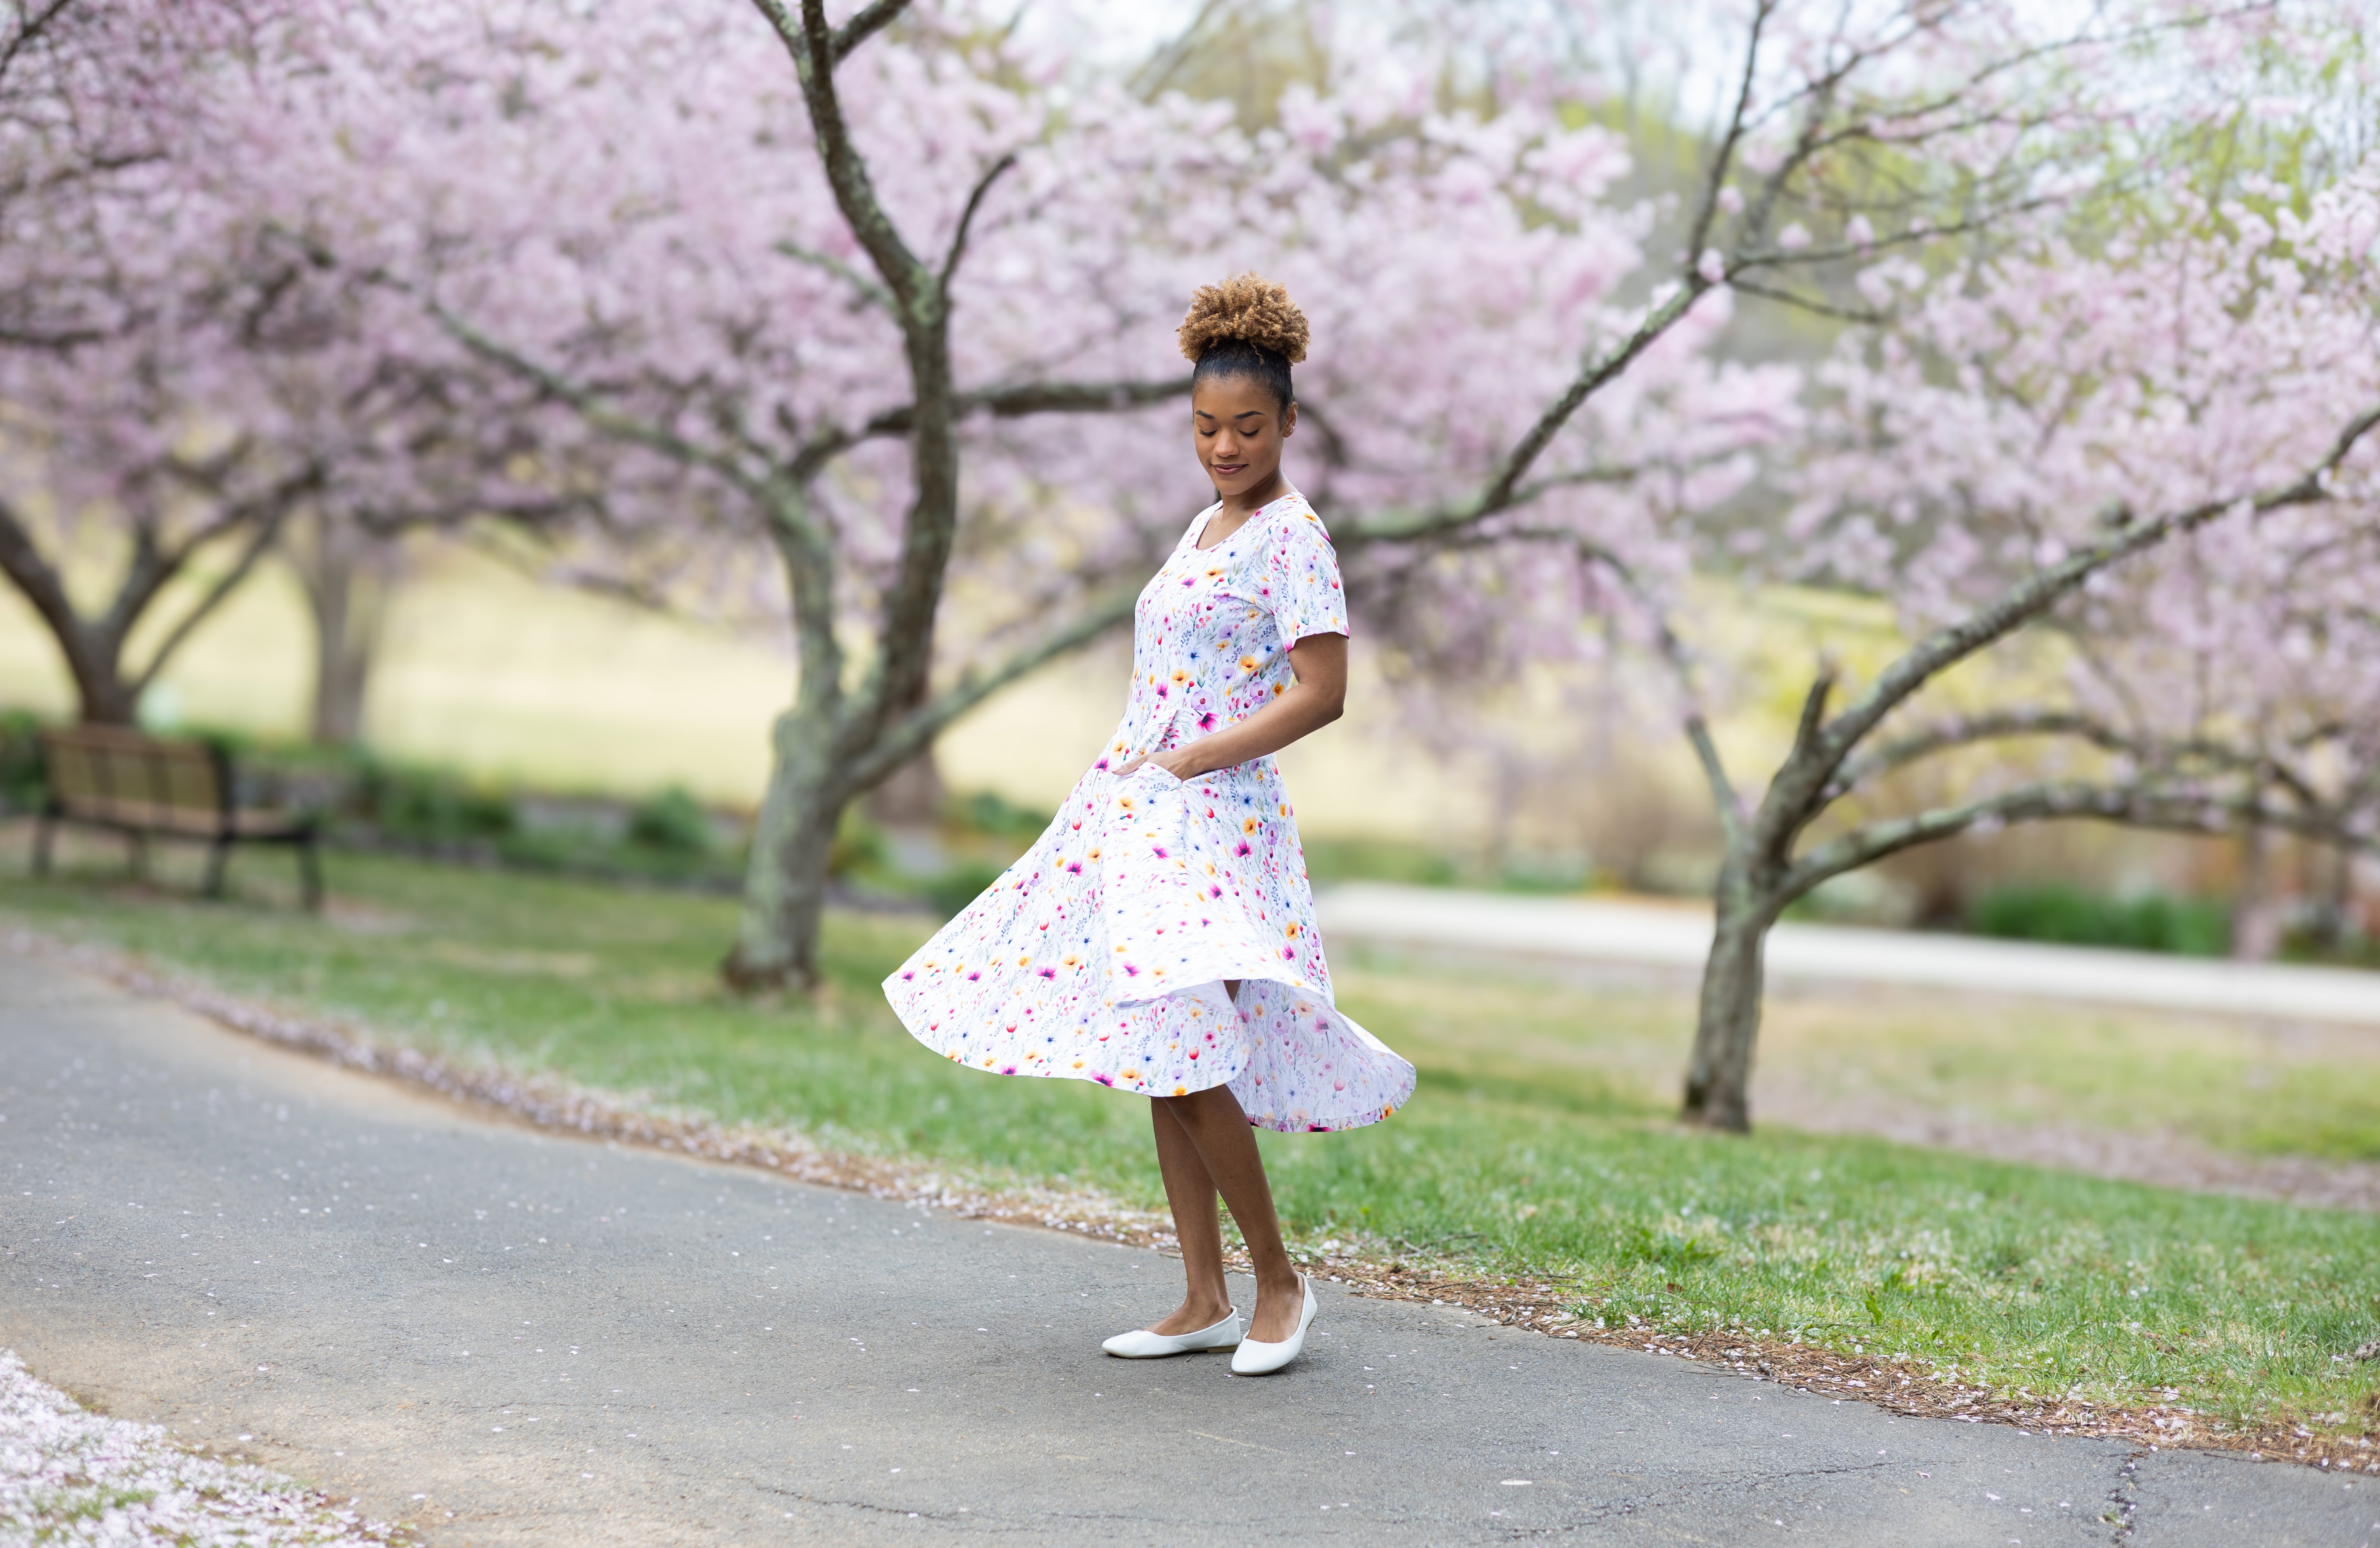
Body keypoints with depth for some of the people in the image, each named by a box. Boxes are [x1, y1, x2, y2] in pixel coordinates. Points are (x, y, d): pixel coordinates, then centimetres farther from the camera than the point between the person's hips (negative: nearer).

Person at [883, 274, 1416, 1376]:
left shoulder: (1291, 537, -9)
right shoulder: (1206, 529, 16)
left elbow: (1322, 694, -18)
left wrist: (1185, 762, -16)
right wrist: (1129, 774, 17)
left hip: (1213, 820, -9)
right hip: (1142, 812, 9)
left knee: (1181, 1058, -13)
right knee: (1156, 1064, 7)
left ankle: (1279, 1283, 3)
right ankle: (1205, 1300, 14)